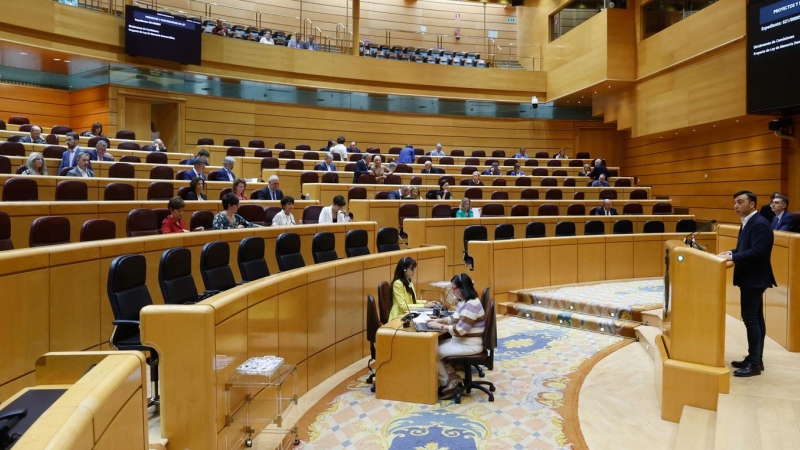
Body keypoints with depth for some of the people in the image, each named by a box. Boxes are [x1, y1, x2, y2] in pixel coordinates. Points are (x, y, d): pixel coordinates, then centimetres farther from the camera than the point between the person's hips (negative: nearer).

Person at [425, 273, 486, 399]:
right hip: (461, 341, 10)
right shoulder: (464, 302, 8)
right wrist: (438, 320, 4)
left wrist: (440, 326, -18)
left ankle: (446, 384, 7)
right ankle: (453, 378, 5)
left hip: (470, 345, -10)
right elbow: (454, 319, 19)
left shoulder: (471, 305, -24)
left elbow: (459, 330, -26)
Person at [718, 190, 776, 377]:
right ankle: (755, 359, 22)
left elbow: (757, 252, -27)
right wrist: (731, 252, 2)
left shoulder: (760, 223, -18)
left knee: (750, 317, -8)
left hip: (754, 278, -10)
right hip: (750, 277, 10)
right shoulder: (747, 222, 13)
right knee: (755, 318, 14)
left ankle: (754, 363, -1)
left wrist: (732, 257, -25)